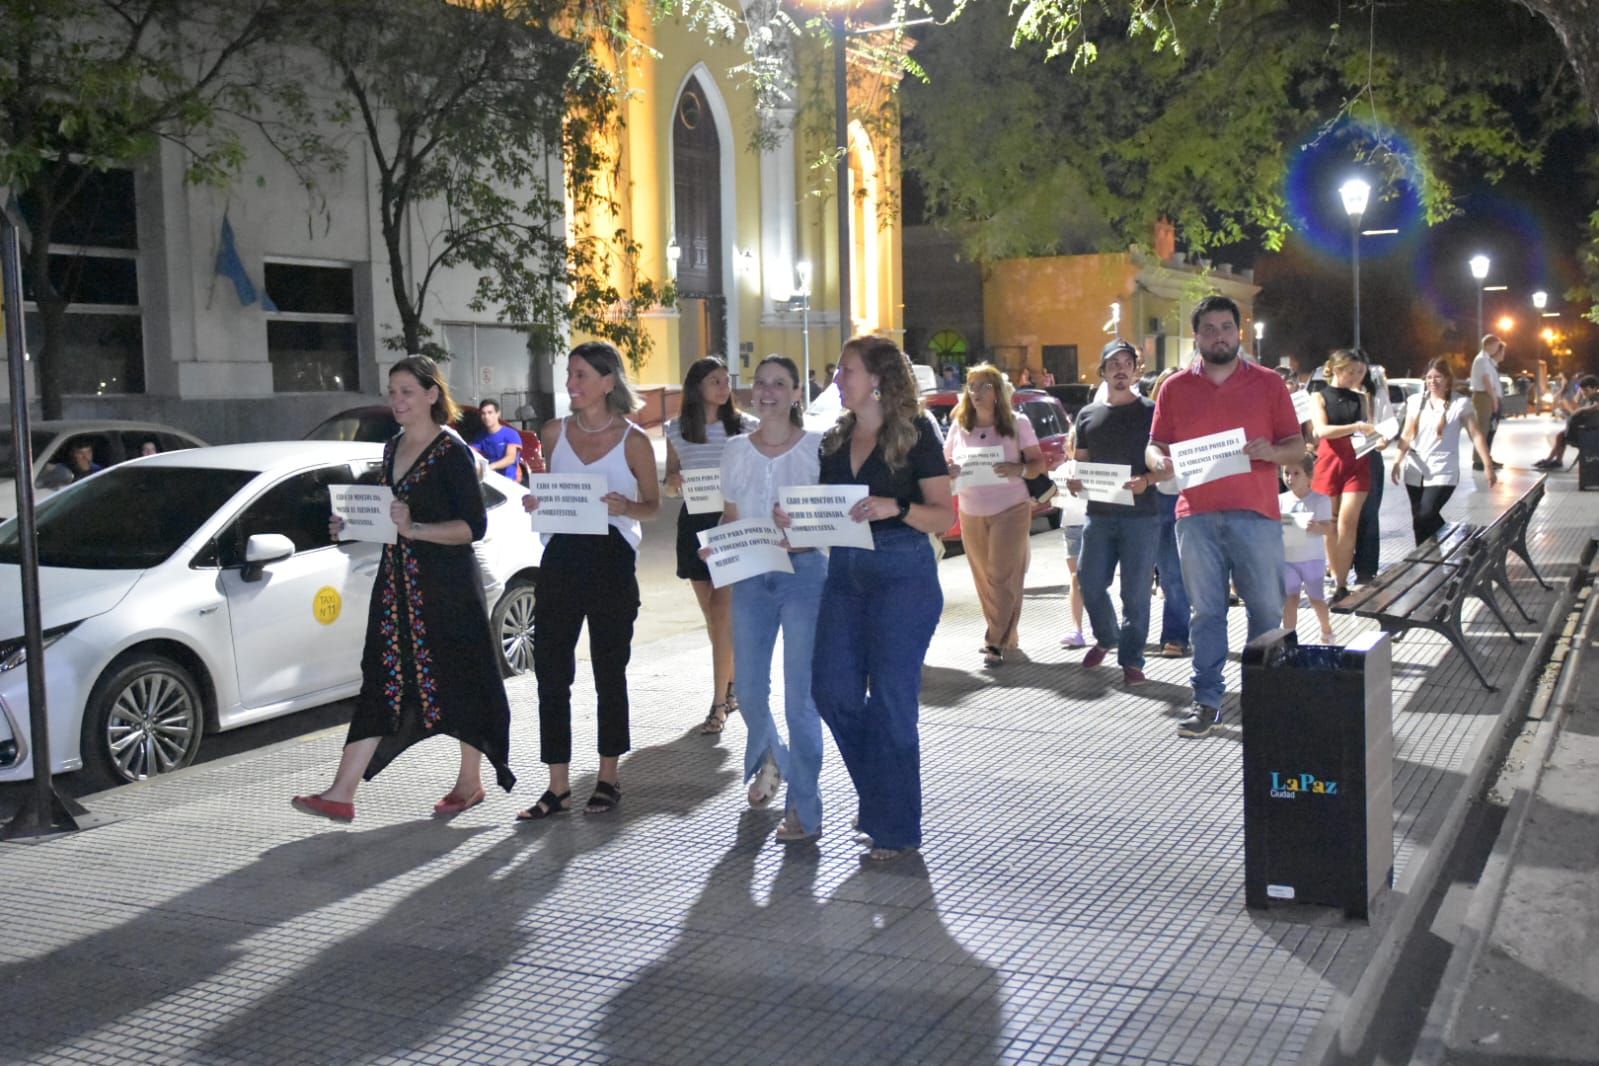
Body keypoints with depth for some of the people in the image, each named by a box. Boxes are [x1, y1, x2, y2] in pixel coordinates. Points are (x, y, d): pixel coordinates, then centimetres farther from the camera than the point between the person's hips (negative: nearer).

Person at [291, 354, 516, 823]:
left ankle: (470, 782, 22)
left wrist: (415, 529, -26)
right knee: (382, 683, 2)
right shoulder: (393, 448, 13)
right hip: (397, 582, 7)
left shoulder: (452, 452, -10)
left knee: (459, 681, 5)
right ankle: (342, 793, -2)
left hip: (448, 586, -7)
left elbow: (474, 525, -16)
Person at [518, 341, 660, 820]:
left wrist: (626, 506, -19)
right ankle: (558, 786, 8)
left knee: (609, 671, 8)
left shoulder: (633, 440, -3)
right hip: (561, 559, 3)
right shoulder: (554, 432, 7)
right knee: (550, 669, 0)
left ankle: (608, 779, 21)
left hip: (612, 560, -3)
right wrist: (535, 503, -3)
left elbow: (653, 505, 2)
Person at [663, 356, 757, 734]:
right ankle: (732, 685, 27)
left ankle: (719, 703, -9)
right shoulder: (677, 430, 6)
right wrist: (672, 480, -9)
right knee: (712, 614, 10)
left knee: (723, 612, -11)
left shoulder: (744, 426, 0)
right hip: (695, 523, 3)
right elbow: (671, 480, 13)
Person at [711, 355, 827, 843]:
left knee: (800, 696, -5)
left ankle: (804, 810, 3)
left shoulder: (817, 447, -2)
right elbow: (730, 517, 15)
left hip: (804, 572, -4)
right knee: (748, 688, 8)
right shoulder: (737, 450, 9)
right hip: (750, 577, 4)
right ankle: (767, 760, 40)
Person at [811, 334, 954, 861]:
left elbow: (945, 516, -9)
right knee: (833, 692, 3)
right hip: (845, 571, 6)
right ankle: (879, 797, 25)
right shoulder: (836, 439, 13)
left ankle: (895, 828, 10)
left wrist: (895, 507, -25)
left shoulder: (915, 435, -5)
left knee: (890, 699, -3)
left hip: (904, 575, -6)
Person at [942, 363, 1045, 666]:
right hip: (971, 514, 4)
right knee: (984, 579, 7)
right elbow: (944, 464, 10)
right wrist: (949, 471, -14)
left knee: (1003, 578, -6)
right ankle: (1004, 636, 20)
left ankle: (996, 643, -4)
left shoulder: (1017, 423, -3)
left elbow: (1039, 464, -2)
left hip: (1010, 510, -4)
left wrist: (1019, 470, -23)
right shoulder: (959, 425, 6)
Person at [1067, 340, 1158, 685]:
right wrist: (1074, 481, -5)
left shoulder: (1150, 412, 2)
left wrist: (1146, 481, -20)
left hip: (1141, 514, -3)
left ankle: (1131, 659, 9)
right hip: (1099, 514, 3)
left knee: (1135, 592, -1)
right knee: (1091, 584, 5)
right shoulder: (1088, 415, 13)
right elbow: (1080, 461, 17)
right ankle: (1106, 638, 31)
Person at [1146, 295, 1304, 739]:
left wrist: (1270, 452, -15)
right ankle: (1207, 702, 9)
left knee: (1267, 610, 2)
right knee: (1206, 613, 4)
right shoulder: (1174, 389, 9)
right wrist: (1158, 462, -13)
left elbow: (1297, 447, 6)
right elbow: (1155, 447, 11)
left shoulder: (1268, 384, 7)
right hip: (1196, 515, 1)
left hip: (1255, 514, -1)